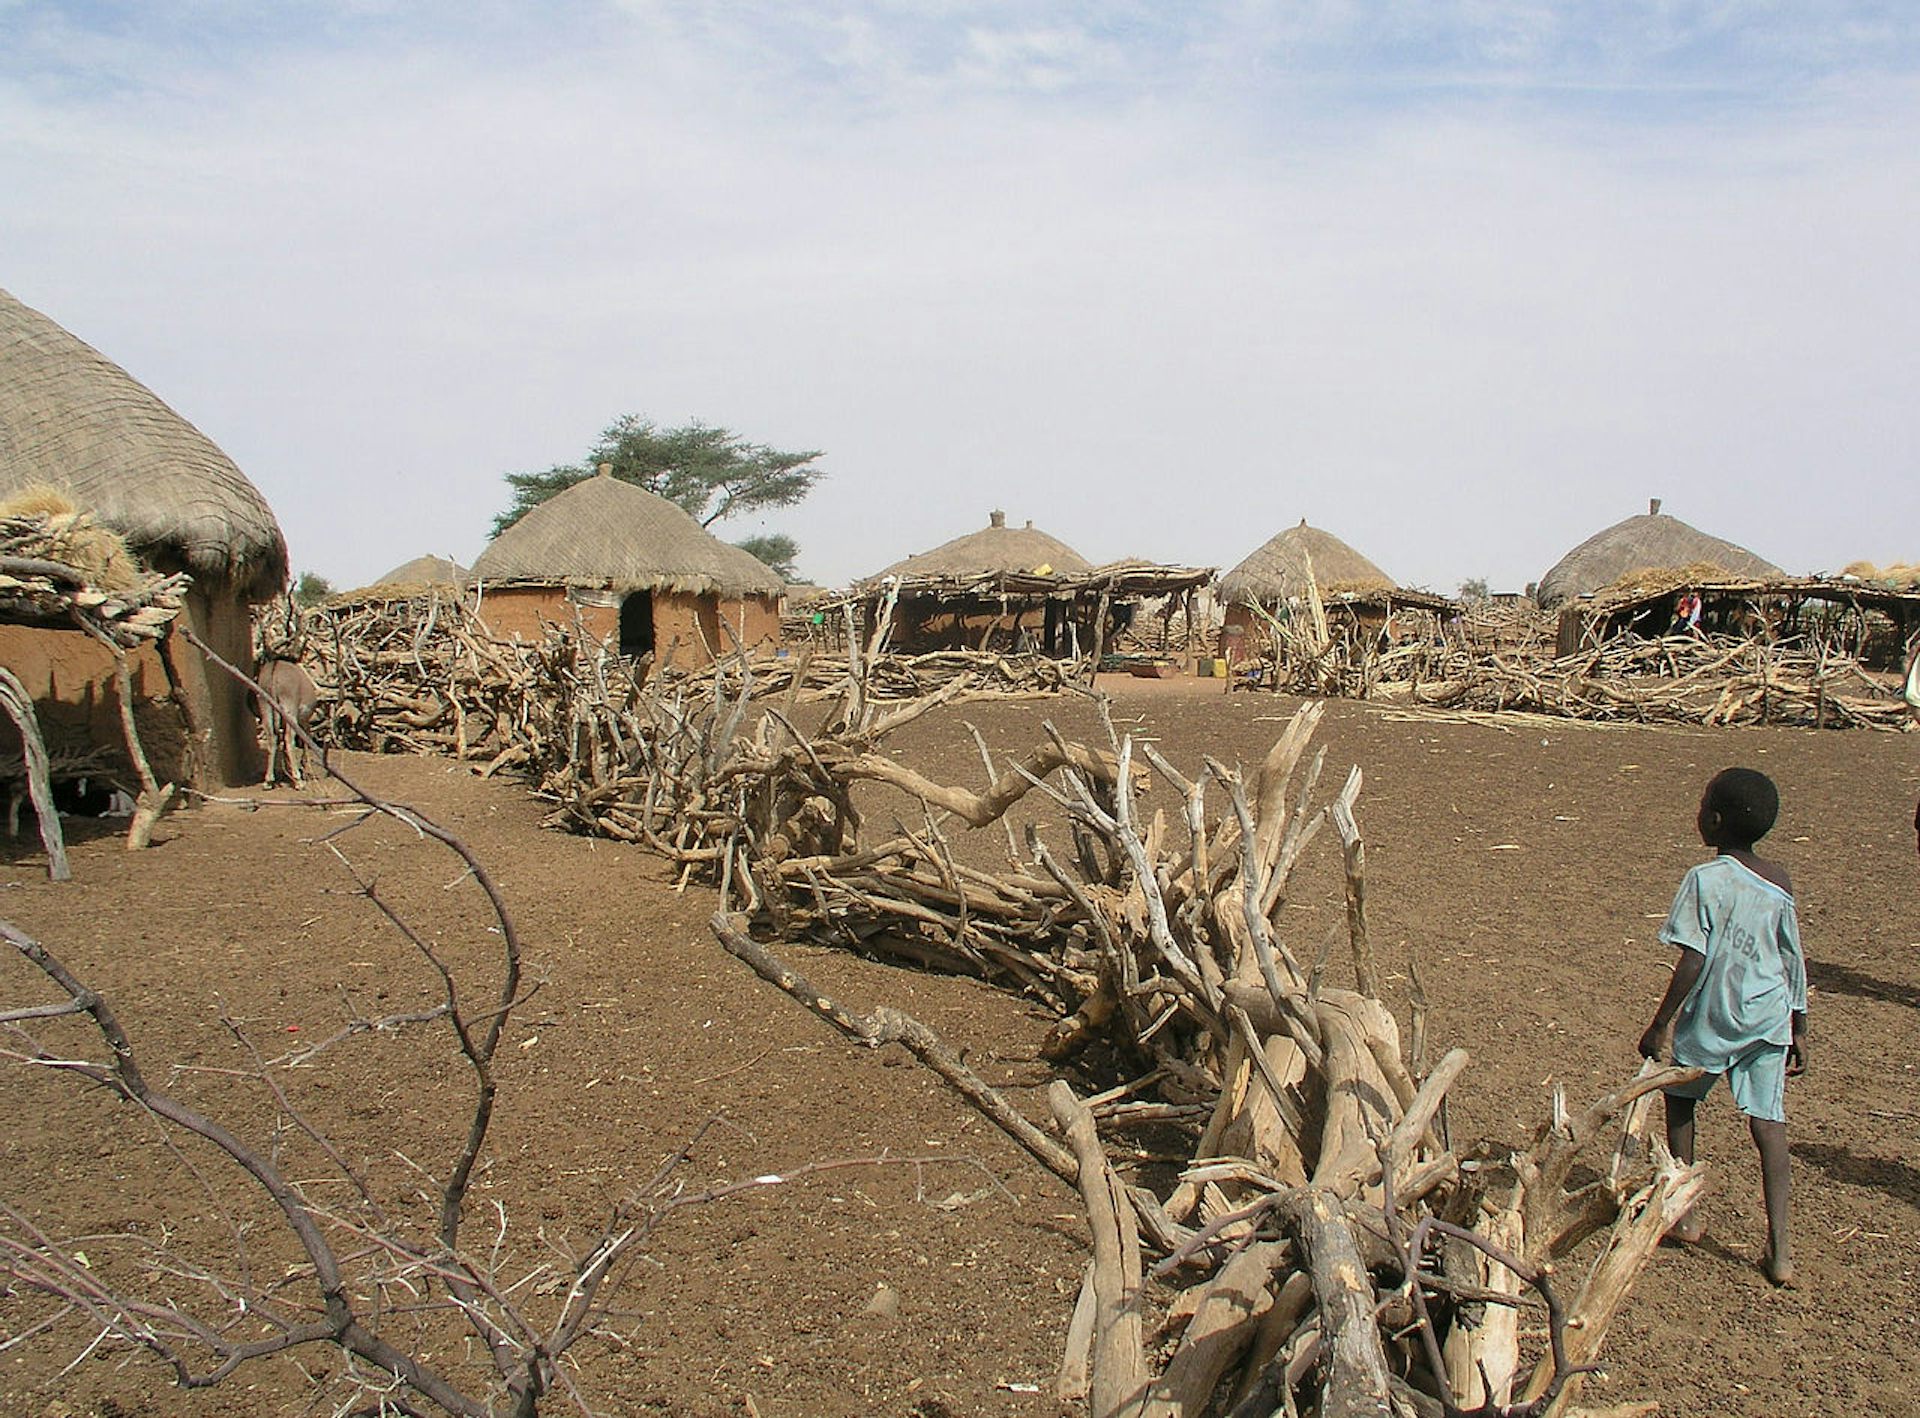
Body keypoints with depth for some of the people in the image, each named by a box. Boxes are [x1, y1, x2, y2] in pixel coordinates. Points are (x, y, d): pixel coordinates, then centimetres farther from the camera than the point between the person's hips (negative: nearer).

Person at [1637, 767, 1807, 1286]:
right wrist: (1799, 1030, 17)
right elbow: (1796, 963, 8)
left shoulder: (1704, 880, -15)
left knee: (1680, 1099, 17)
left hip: (1711, 1020, -4)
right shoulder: (1780, 882, 3)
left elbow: (1692, 961, -16)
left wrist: (1660, 1024, -8)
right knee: (1768, 1121, 5)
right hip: (1771, 1021, 4)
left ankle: (1684, 1214, 24)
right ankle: (1779, 1247, 1)